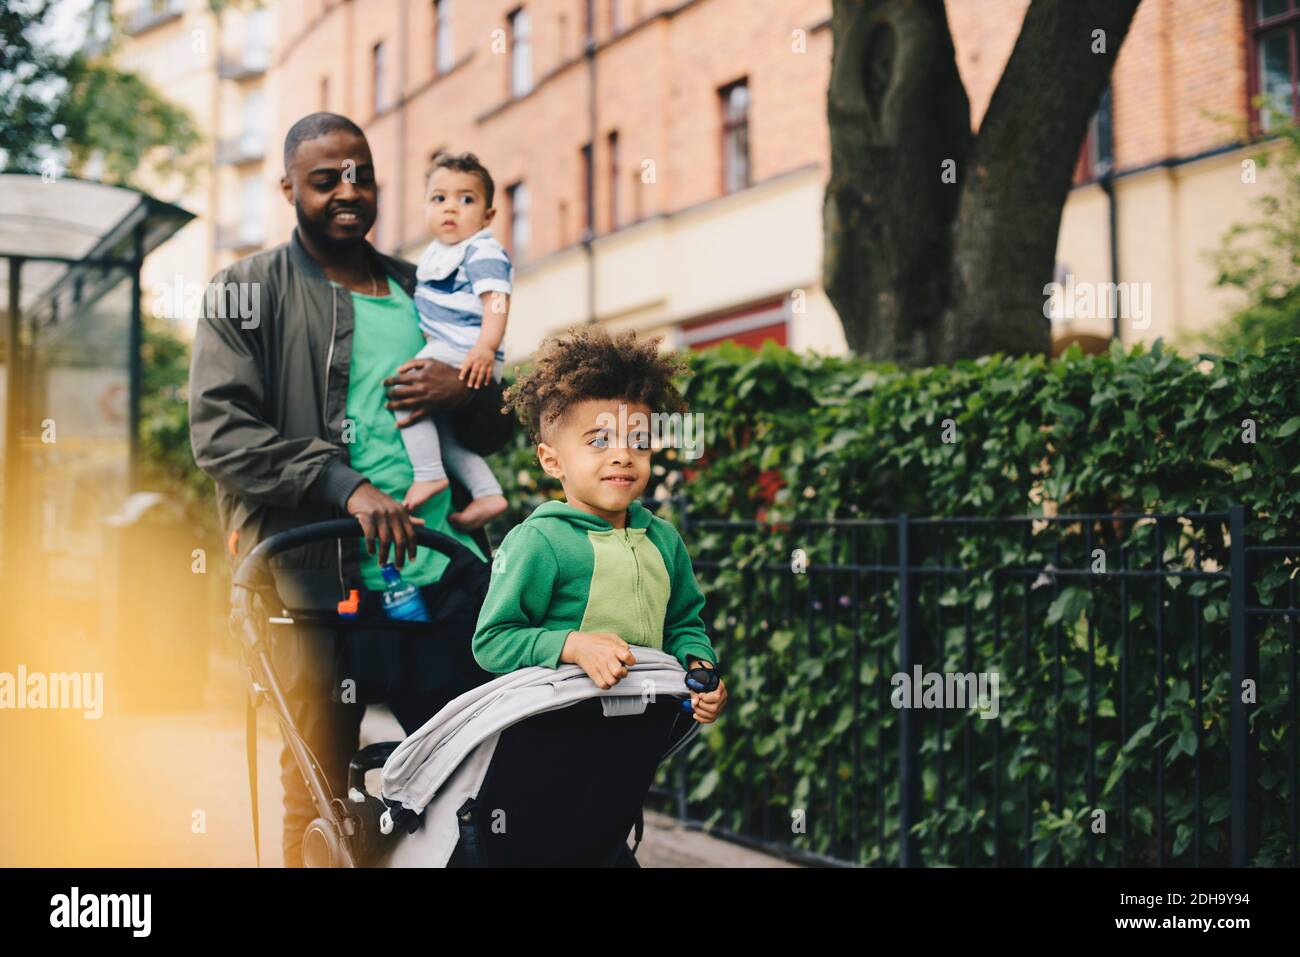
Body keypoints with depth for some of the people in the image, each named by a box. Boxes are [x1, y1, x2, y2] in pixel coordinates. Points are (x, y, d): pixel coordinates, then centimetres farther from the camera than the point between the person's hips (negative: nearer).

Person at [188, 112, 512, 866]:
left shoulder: (424, 293, 19)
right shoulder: (248, 292, 5)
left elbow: (497, 431, 24)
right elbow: (220, 429, -8)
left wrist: (466, 392, 0)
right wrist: (346, 486, -19)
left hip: (445, 576, 4)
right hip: (319, 581, -4)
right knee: (318, 801, 1)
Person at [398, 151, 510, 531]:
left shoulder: (484, 253, -10)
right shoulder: (436, 253, 19)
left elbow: (496, 300, -23)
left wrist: (485, 347, -34)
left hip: (464, 354, -11)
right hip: (441, 349, 11)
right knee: (439, 427, 15)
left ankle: (428, 473, -23)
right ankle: (487, 493, 14)